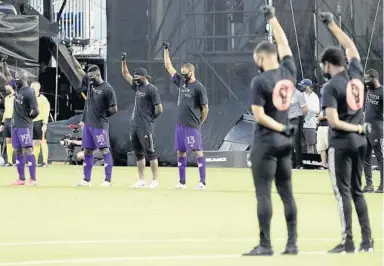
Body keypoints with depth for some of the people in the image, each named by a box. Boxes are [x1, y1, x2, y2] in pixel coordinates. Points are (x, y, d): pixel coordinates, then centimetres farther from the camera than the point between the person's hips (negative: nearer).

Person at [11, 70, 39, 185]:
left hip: (24, 126, -9)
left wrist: (31, 115, -25)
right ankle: (21, 179, 17)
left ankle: (33, 179, -11)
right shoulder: (18, 89, 7)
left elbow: (35, 111, -18)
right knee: (18, 151, 11)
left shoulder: (29, 92, -16)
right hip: (15, 125, 9)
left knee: (28, 150, -10)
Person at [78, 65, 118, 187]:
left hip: (100, 125, -8)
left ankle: (108, 180, -9)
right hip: (88, 123, 8)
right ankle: (86, 179, 18)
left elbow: (114, 109, -11)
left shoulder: (107, 89, -13)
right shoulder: (90, 84, 9)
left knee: (104, 150, -7)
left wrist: (102, 115, -2)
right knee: (87, 151, 11)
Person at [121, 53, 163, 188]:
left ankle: (155, 180, -3)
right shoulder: (137, 86, 13)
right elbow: (125, 74, 22)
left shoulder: (152, 89, -11)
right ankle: (142, 180, 14)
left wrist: (149, 118, -2)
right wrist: (123, 60, 11)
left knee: (150, 152, -5)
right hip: (135, 125, 9)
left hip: (146, 127, -9)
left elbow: (159, 109, -13)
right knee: (139, 153, 10)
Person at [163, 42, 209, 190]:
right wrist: (166, 50, 14)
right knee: (180, 152, 10)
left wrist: (199, 123, -2)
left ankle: (202, 182, -9)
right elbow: (168, 66, 17)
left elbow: (205, 108, -7)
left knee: (198, 151, -7)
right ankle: (182, 182, 17)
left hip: (192, 126, -8)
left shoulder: (199, 87, -10)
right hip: (180, 124, 8)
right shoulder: (181, 82, 10)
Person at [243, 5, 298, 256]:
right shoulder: (289, 71, 2)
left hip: (266, 143, -7)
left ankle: (265, 245, -5)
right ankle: (292, 243, 10)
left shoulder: (260, 81, -15)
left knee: (263, 193, -4)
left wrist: (283, 129, -10)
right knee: (287, 192, 10)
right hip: (285, 142, 7)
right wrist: (272, 18, 24)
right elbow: (284, 44, 16)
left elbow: (259, 115, -17)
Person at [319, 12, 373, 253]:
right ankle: (367, 240, 9)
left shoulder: (332, 86, -14)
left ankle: (348, 242, -3)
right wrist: (331, 24, 27)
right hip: (360, 142, 7)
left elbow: (333, 122, -21)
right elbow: (350, 45, 20)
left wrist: (358, 128, -11)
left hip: (341, 143, -7)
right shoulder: (356, 72, 3)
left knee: (343, 192, -2)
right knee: (357, 191, 13)